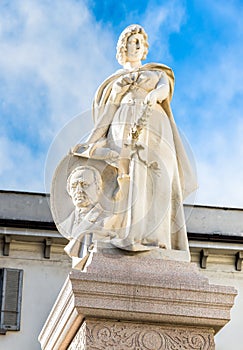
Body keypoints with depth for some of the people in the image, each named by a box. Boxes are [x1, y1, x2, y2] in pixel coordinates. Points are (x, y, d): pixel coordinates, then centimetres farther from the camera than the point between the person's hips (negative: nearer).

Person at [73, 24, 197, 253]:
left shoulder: (157, 73, 26)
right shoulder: (116, 81, 30)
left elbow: (165, 88, 2)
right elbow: (107, 114, 23)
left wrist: (154, 95, -23)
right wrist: (90, 142, 9)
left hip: (153, 127, 0)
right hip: (125, 130, 0)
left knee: (155, 178, -21)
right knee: (130, 177, -22)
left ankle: (153, 237, -32)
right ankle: (130, 236, -34)